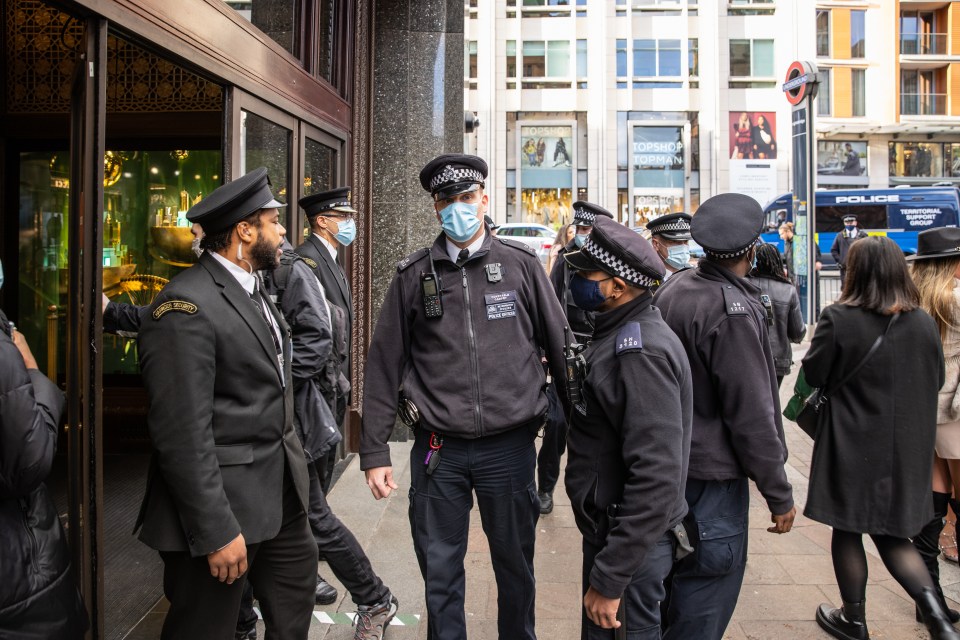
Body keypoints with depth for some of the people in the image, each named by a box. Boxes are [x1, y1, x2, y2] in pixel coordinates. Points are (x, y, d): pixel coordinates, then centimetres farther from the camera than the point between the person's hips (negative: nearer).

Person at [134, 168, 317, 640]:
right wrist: (217, 531, -21)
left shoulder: (251, 291, 9)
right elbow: (182, 436, -23)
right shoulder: (187, 305, -20)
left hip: (280, 492, 9)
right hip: (224, 505, -9)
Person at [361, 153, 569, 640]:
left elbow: (559, 347, 4)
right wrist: (375, 452, 1)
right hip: (439, 450, 1)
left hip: (510, 446, 0)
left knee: (515, 567, 16)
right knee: (440, 573, 13)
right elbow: (384, 365, 3)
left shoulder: (521, 265, 1)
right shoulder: (414, 275, 3)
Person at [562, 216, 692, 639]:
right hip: (606, 529, 9)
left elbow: (656, 479, -30)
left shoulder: (642, 353, -25)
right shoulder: (617, 334, 7)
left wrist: (609, 579, -25)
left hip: (630, 545, -9)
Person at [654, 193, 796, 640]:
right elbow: (751, 414, -21)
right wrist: (779, 494, -11)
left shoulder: (672, 290, 3)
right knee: (705, 603, 5)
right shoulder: (735, 310, -22)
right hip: (713, 473, -8)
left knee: (677, 576, 25)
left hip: (670, 463, 9)